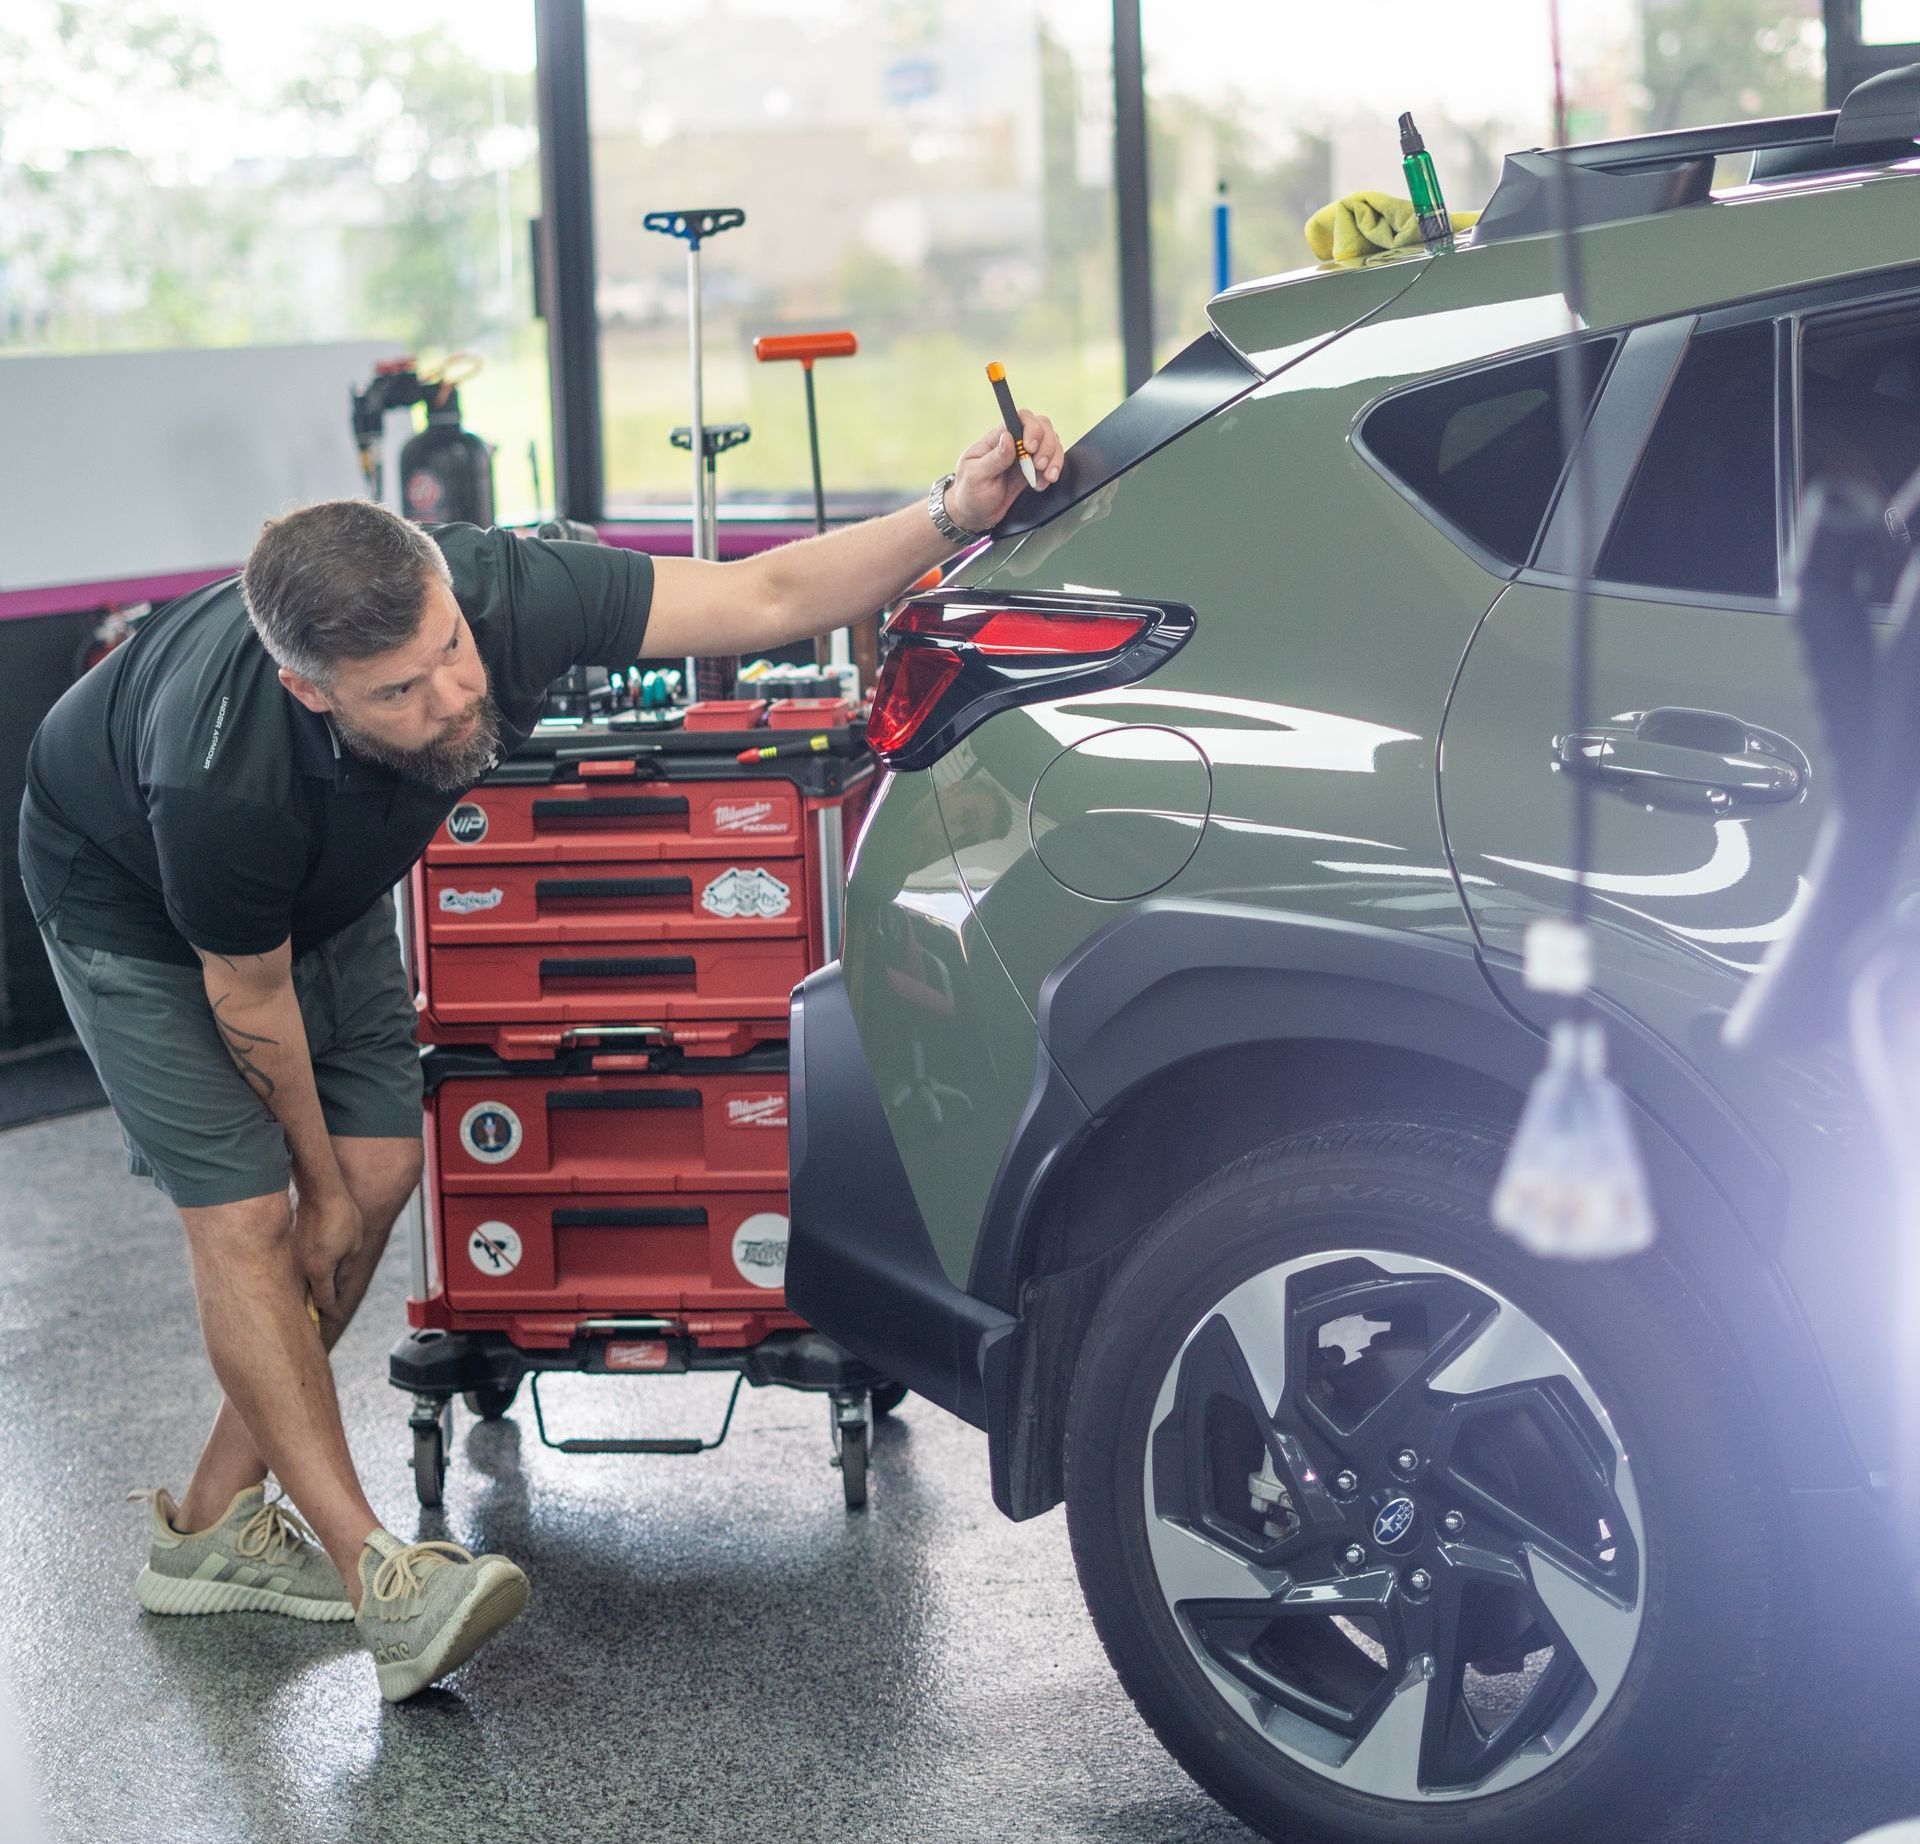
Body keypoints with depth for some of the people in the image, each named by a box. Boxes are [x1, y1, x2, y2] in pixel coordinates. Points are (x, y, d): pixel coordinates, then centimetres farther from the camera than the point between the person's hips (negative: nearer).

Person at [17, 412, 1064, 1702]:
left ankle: (216, 1524, 12)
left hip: (326, 887, 6)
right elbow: (246, 994, -25)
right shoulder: (222, 779, -44)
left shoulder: (499, 593, -36)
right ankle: (376, 1577, -14)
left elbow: (767, 596, -31)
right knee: (247, 1214, -15)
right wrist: (316, 1177, -10)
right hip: (133, 901, -6)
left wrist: (954, 517, -46)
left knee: (381, 1171, 1)